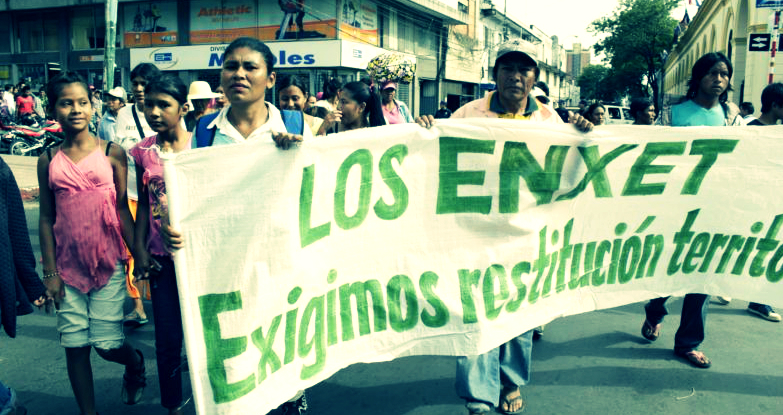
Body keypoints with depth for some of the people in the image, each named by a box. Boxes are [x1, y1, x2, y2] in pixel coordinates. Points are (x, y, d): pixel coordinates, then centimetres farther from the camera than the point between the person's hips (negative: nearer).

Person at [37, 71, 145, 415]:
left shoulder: (112, 153, -3)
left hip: (108, 262, -2)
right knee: (74, 345, 6)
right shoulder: (49, 160, 3)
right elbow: (46, 218, 5)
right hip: (68, 266, 2)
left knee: (107, 343, -1)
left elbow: (123, 208, -1)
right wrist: (50, 271, 1)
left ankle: (135, 363, 35)